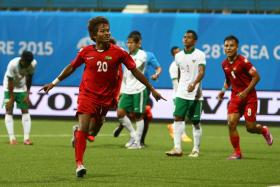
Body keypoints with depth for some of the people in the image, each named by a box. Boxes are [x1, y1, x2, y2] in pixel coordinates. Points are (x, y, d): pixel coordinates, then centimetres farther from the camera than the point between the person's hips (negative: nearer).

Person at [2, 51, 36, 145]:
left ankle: (26, 138, -4)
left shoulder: (33, 63, -20)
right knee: (9, 111, -8)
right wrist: (11, 98, -19)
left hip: (22, 88, 3)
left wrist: (27, 94, -7)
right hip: (9, 88, -3)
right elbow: (10, 82, -23)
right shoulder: (13, 64, -31)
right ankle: (12, 138, -9)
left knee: (25, 110, -3)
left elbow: (29, 78, -6)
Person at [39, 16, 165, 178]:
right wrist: (54, 83, 18)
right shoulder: (86, 52, -3)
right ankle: (79, 164, -11)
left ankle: (78, 135, 46)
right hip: (88, 93, -1)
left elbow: (135, 70, 1)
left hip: (106, 97, 1)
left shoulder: (118, 52, -6)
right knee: (83, 129, -14)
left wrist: (152, 89, 3)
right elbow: (71, 67, 13)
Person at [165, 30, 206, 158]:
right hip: (181, 93, 4)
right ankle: (177, 148, -9)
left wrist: (194, 84, -32)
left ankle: (196, 149, 10)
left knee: (195, 122, 2)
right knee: (178, 118, -8)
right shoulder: (178, 56, 11)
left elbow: (201, 72, -16)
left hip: (195, 93, -4)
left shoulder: (200, 55, -4)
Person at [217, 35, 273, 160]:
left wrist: (246, 92, -21)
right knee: (231, 123, -12)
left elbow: (256, 77, -14)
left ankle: (264, 130, 33)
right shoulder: (225, 64, 4)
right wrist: (223, 91, 4)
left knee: (250, 128, -4)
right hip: (235, 97, 5)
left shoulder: (243, 61, -16)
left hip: (249, 97, -5)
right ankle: (237, 153, 0)